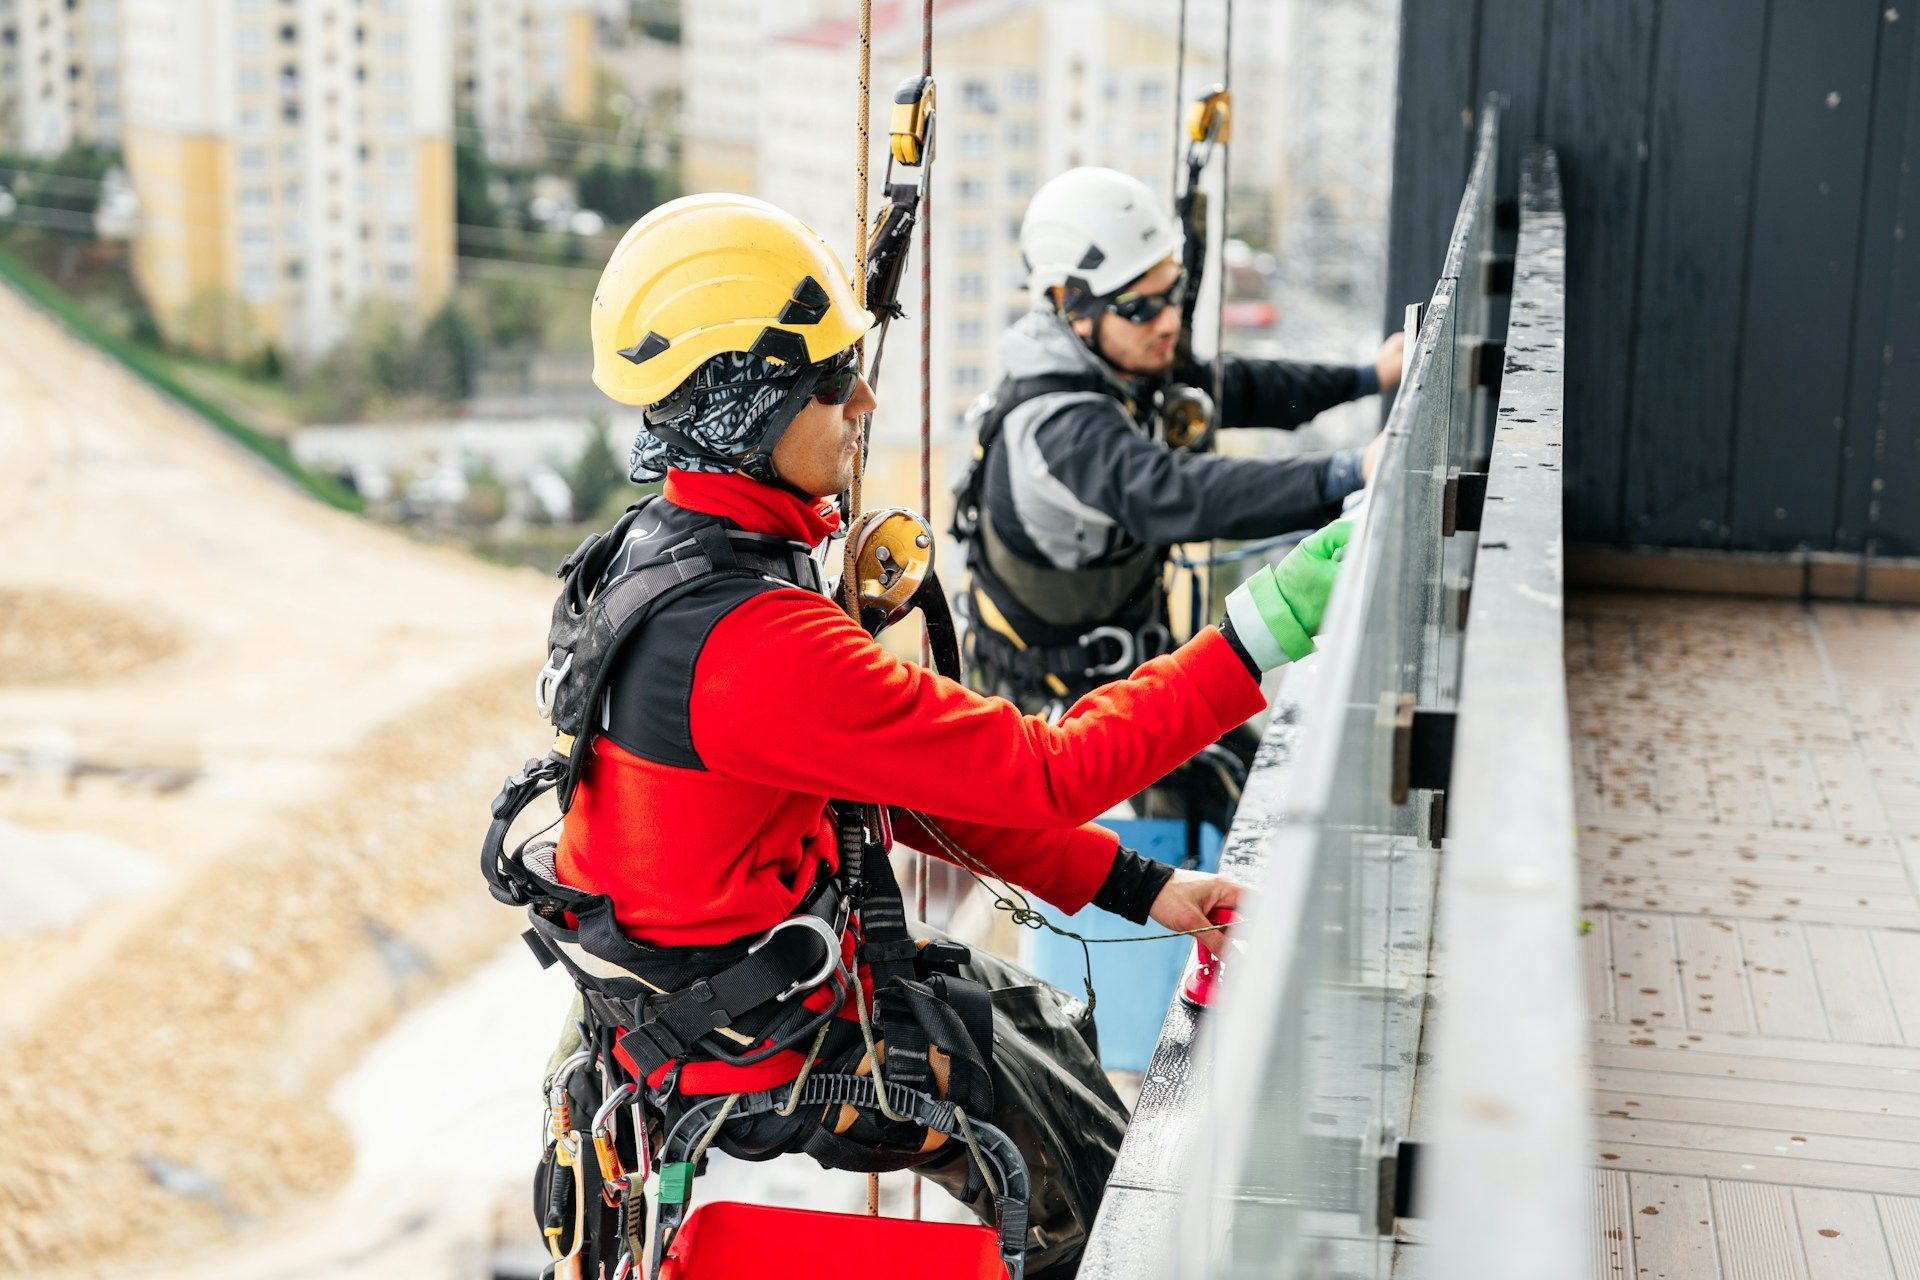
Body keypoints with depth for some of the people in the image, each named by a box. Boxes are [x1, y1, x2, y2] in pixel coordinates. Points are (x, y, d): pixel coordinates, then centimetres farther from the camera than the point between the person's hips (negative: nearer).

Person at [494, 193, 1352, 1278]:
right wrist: (1259, 638, -23)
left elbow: (905, 771, 3)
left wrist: (1133, 887, 3)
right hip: (770, 1054, -9)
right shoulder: (756, 641, -33)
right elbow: (1042, 774, -28)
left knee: (1042, 1018, 26)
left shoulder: (663, 550, 0)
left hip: (690, 987, 9)